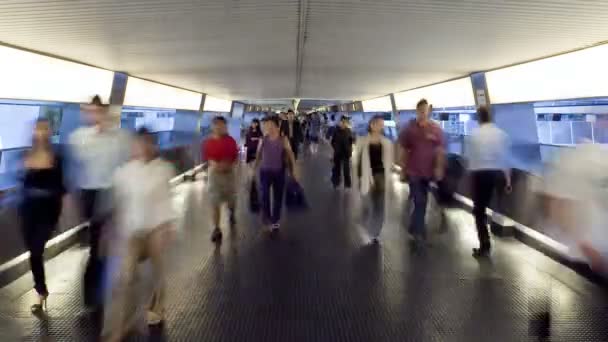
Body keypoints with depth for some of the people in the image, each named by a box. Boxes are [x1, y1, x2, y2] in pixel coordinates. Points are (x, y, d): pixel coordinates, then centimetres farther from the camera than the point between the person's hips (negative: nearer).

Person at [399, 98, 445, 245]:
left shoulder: (436, 129, 0)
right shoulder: (408, 128, -4)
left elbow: (440, 150, 2)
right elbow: (402, 150, 0)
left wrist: (439, 167, -6)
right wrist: (402, 169, -1)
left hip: (428, 171, 3)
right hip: (413, 171, -2)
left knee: (422, 201, 13)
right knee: (419, 202, -6)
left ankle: (415, 227, 31)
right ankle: (419, 231, 3)